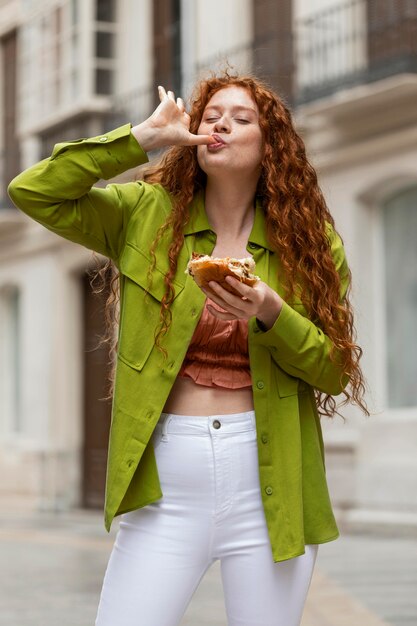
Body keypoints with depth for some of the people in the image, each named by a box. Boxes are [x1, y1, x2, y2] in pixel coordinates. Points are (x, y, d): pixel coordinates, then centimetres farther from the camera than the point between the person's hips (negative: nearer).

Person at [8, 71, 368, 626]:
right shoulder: (146, 214, 6)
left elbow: (335, 372, 4)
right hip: (166, 477, 0)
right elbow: (31, 192, -4)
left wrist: (272, 315, -15)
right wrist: (142, 137, -5)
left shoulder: (310, 241, 6)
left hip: (269, 475, 1)